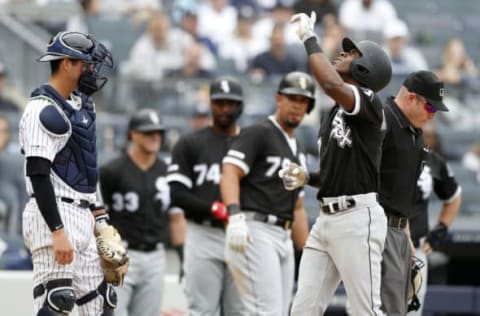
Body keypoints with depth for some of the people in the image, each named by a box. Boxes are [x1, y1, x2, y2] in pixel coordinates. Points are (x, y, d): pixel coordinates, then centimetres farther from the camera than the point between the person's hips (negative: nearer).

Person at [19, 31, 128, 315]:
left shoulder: (80, 105, 17)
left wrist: (100, 219, 21)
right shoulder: (45, 110, -14)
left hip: (82, 218, 10)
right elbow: (38, 175, -21)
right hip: (54, 217, -10)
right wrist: (58, 232, -26)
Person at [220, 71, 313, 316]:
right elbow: (230, 172, -16)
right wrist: (235, 217, -31)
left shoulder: (298, 151, 25)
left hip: (283, 238, 9)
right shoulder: (258, 133, -1)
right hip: (254, 231, -9)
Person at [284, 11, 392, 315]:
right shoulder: (335, 113, 20)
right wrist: (307, 178, 7)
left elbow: (332, 84, -29)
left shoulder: (369, 102, -7)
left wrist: (309, 38, -17)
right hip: (326, 218, 9)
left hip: (357, 217, -9)